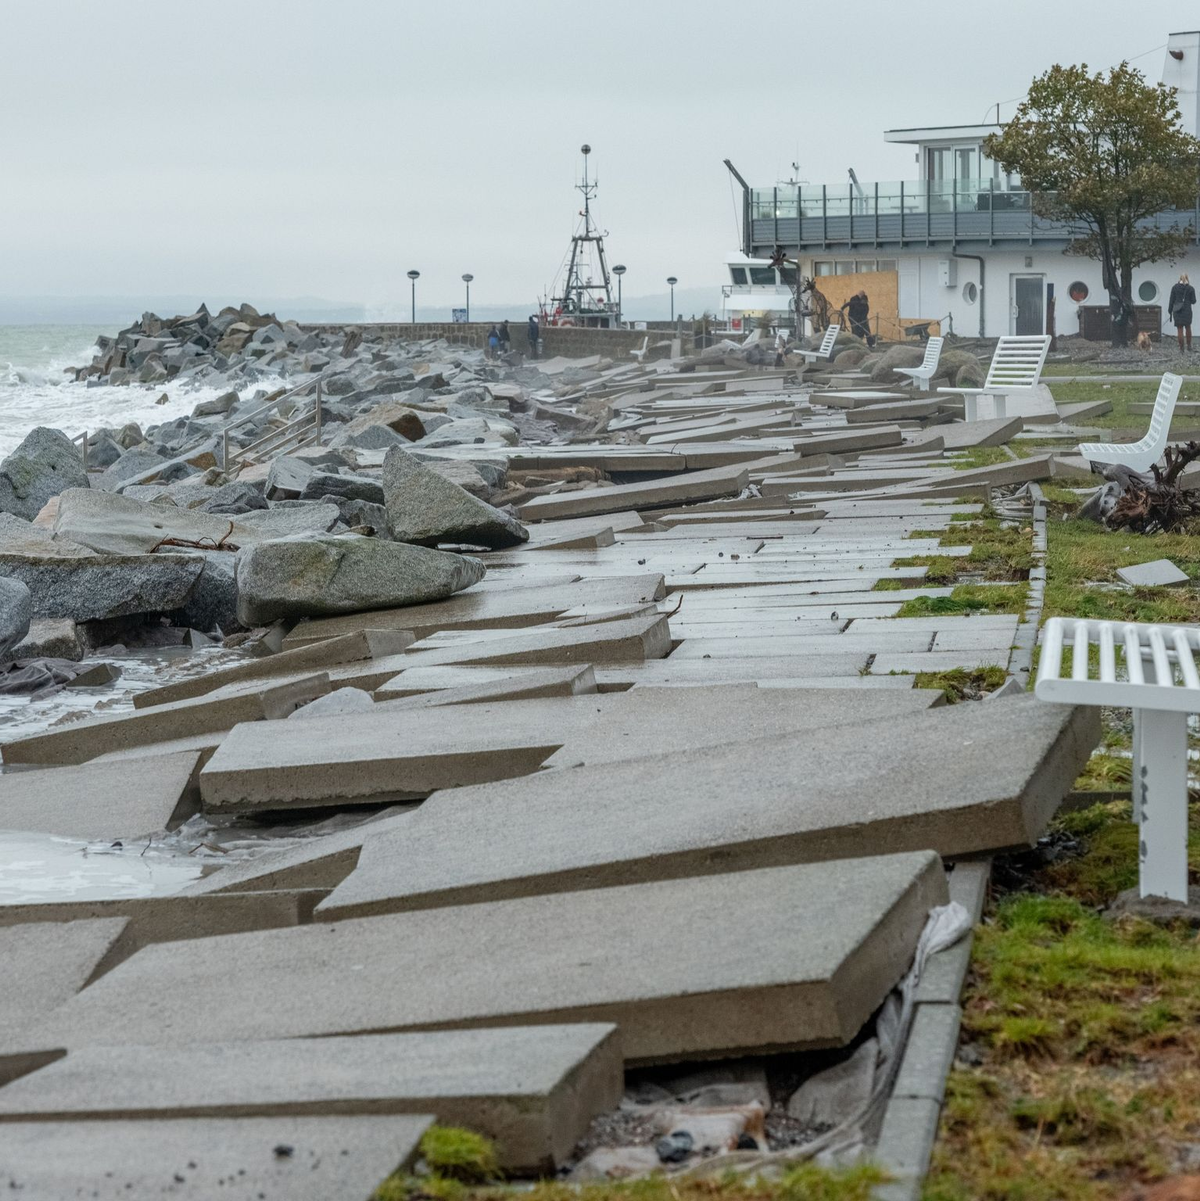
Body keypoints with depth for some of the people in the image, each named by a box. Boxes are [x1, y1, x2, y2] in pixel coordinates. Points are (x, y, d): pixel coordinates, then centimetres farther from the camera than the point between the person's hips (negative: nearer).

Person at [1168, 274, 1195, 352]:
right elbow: (1193, 301, 0)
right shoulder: (1191, 288, -4)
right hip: (1187, 311, 0)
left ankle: (1181, 349, 5)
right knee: (1188, 328, 20)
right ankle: (1189, 346, 18)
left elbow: (1171, 300, -1)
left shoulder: (1175, 287, -2)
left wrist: (1170, 311, 6)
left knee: (1179, 330, 5)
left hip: (1177, 311, 0)